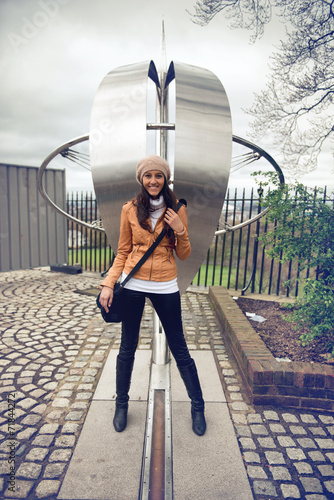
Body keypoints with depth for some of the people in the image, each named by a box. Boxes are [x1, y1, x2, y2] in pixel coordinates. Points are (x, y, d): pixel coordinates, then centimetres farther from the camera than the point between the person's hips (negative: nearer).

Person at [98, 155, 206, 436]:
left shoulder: (177, 209, 1)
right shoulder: (130, 209, 2)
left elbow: (184, 255, 4)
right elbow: (123, 252, 7)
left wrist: (180, 230, -14)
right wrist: (109, 284, -3)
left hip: (165, 286, 0)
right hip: (133, 284, 1)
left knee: (180, 350, 8)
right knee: (127, 348, 13)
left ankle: (198, 407, 30)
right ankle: (122, 405, 37)